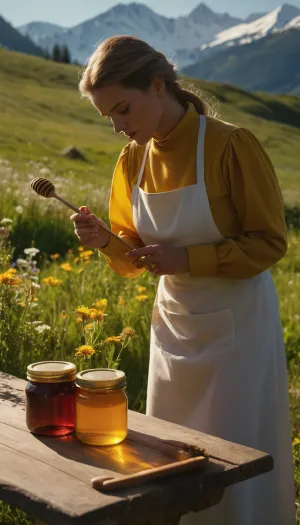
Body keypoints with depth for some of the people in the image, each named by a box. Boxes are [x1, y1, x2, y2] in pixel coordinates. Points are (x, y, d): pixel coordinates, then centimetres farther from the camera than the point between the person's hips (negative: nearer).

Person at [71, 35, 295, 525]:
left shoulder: (231, 145, -18)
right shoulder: (133, 159, 1)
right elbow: (135, 258, 8)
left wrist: (187, 258, -23)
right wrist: (107, 241, -14)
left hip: (238, 325, -5)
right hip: (173, 324, 6)